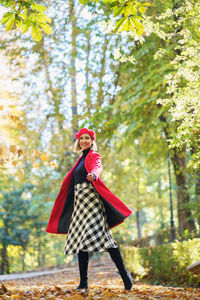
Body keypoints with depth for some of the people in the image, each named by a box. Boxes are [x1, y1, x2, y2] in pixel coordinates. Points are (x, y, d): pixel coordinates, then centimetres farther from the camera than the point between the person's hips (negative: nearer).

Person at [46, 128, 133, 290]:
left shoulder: (93, 156, 0)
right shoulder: (82, 158, 23)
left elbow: (98, 167, -23)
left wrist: (94, 174, -44)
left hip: (90, 198, -8)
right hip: (79, 201, 8)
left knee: (102, 235, -18)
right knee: (80, 239, 4)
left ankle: (124, 274, -14)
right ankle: (83, 282, 6)